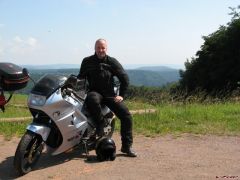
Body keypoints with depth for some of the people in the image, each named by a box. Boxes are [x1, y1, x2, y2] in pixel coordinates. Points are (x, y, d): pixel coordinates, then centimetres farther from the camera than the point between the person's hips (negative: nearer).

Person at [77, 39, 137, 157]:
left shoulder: (112, 62, 5)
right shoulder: (87, 61, 6)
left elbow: (125, 78, 5)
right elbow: (80, 78, 11)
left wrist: (121, 95, -3)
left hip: (110, 94, 2)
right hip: (95, 92, -1)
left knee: (126, 115, -14)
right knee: (92, 100, -41)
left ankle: (127, 146, -3)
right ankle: (101, 123, -19)